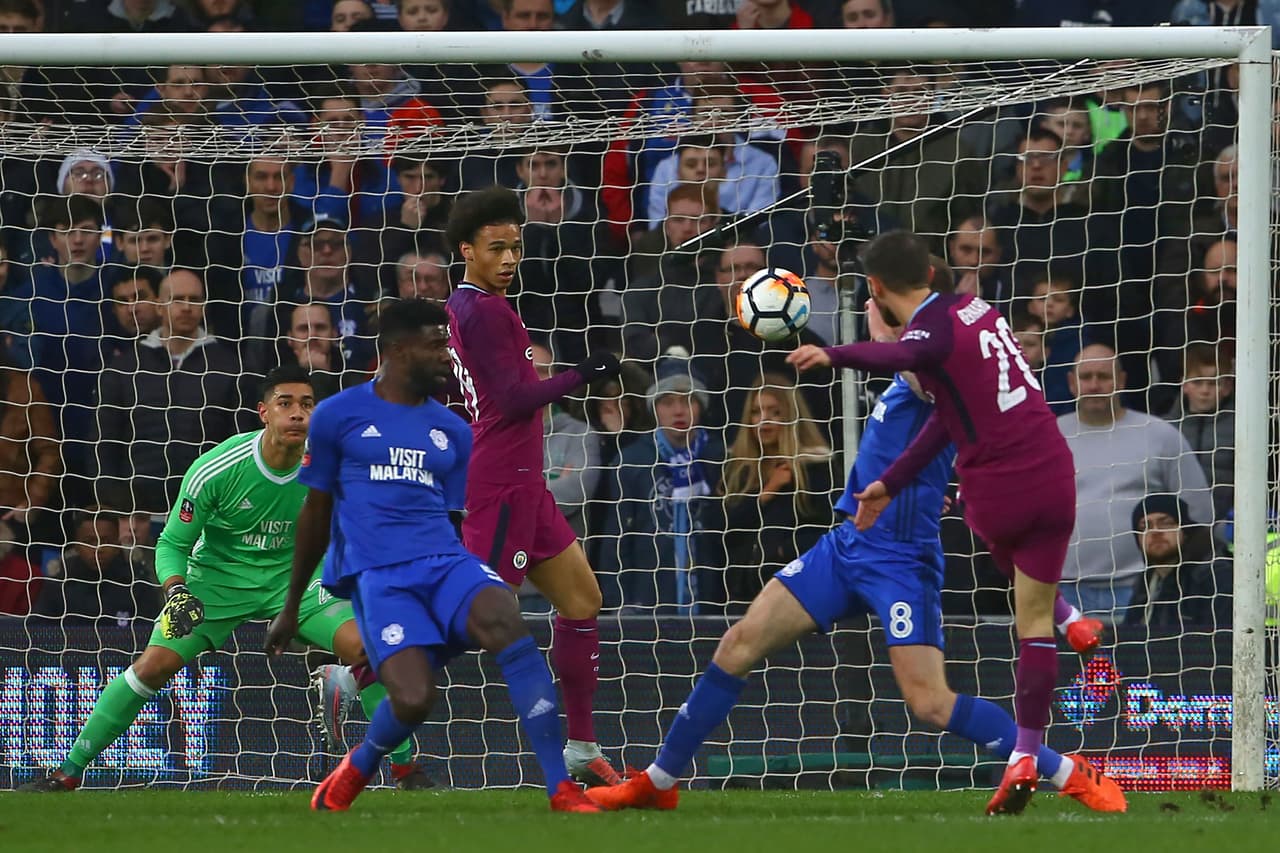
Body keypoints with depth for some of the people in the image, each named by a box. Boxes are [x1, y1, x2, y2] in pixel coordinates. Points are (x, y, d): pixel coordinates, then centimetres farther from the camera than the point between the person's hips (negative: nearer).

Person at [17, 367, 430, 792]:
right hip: (218, 576, -2)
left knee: (363, 645, -20)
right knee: (154, 664, -16)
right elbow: (172, 543, -12)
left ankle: (405, 767, -5)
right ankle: (68, 771, -3)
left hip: (293, 574, 2)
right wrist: (176, 591, -29)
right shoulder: (215, 469, -23)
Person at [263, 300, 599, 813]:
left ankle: (562, 789, -31)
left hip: (446, 560, 3)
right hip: (376, 573, -3)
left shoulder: (452, 433, 18)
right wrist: (291, 608, 21)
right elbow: (315, 514, 16)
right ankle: (355, 770, 12)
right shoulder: (338, 416, 9)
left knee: (504, 621, -31)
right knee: (414, 699, -25)